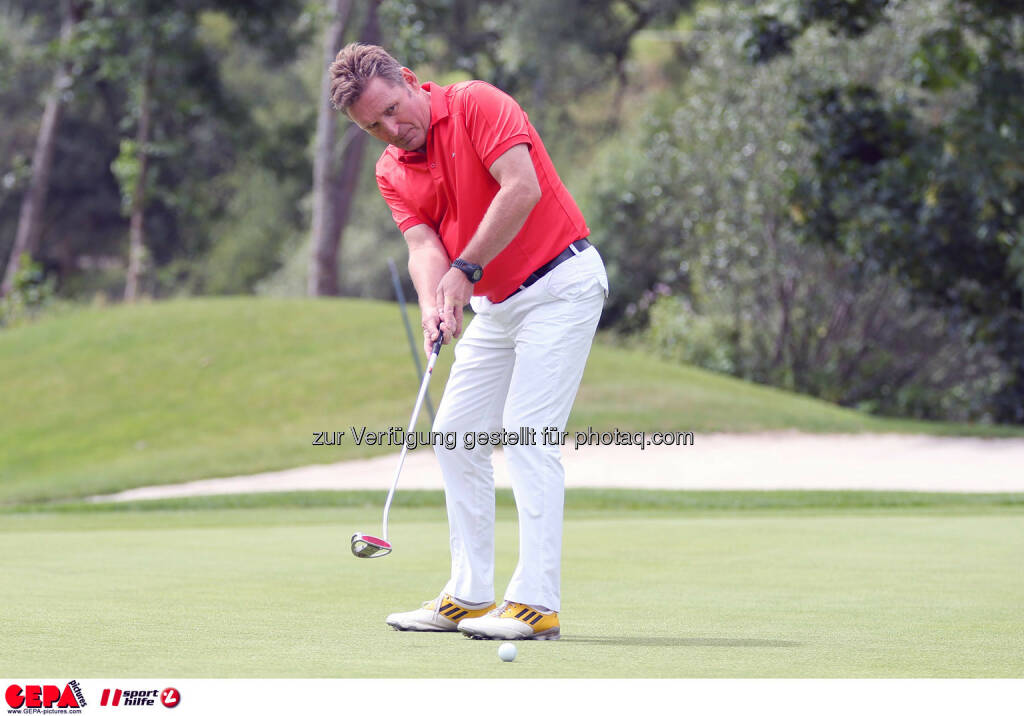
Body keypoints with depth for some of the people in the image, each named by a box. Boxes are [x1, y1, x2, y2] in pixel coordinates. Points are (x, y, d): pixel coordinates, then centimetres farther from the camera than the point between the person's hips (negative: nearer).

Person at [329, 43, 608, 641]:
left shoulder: (477, 104, -14)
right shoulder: (392, 174, 6)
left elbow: (522, 188, -24)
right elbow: (423, 244, -7)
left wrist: (466, 269, -21)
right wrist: (433, 304, -28)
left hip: (560, 283, -8)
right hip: (494, 305, 8)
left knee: (527, 436, -15)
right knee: (456, 435, 7)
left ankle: (537, 602, -15)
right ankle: (470, 596, 13)